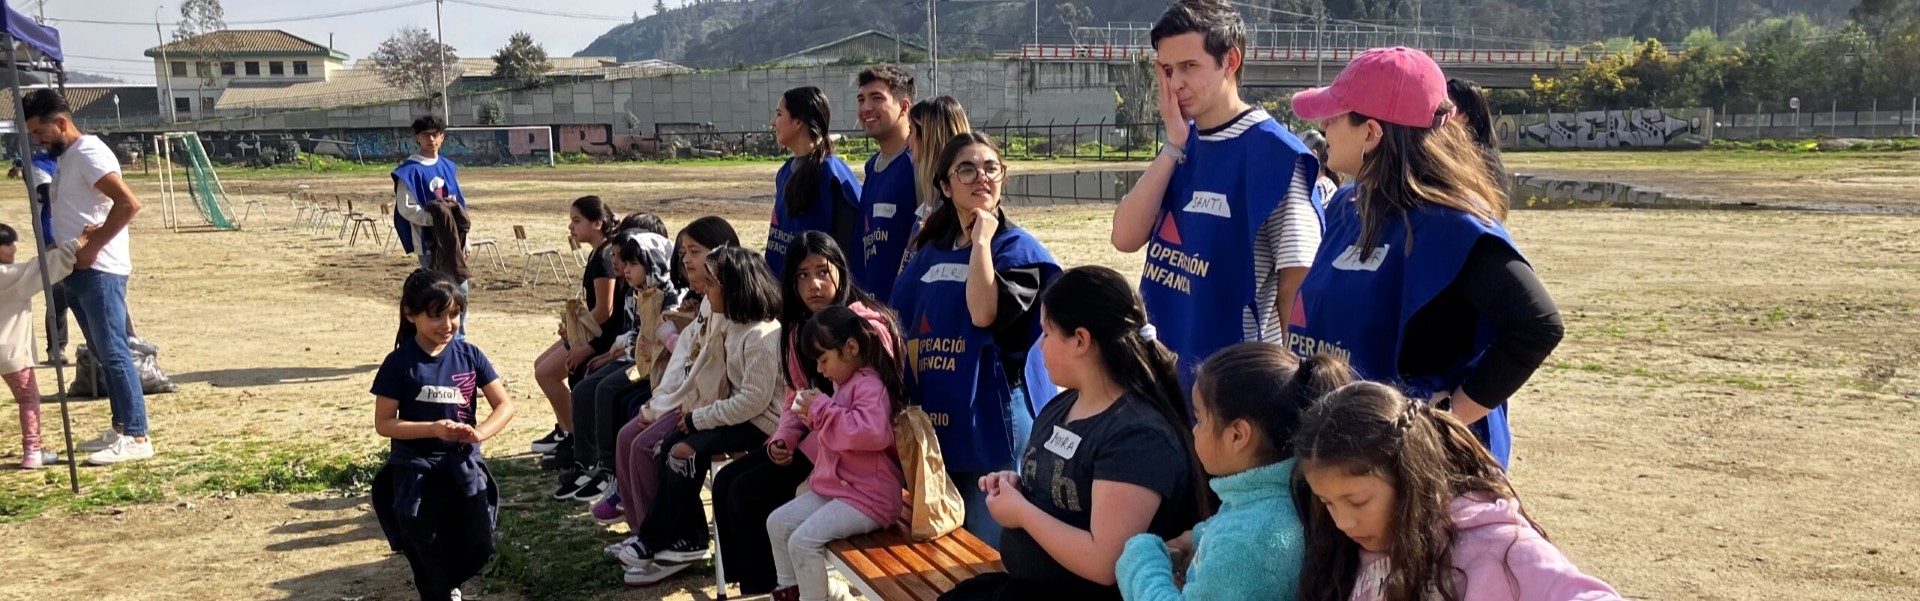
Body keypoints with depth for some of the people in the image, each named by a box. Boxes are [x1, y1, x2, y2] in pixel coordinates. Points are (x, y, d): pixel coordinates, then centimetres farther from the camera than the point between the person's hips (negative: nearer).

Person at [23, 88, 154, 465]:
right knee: (104, 354, 13)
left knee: (114, 353, -9)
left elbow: (129, 204, -24)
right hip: (78, 271, 10)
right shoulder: (65, 158, 16)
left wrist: (92, 248, -20)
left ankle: (137, 437, -8)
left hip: (100, 272, -10)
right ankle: (121, 429, 20)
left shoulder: (89, 153, -13)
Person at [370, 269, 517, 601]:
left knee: (478, 547, 4)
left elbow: (505, 405, -3)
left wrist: (481, 432, -22)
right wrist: (433, 429, -24)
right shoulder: (400, 364, -12)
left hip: (464, 467, 3)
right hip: (415, 473, -2)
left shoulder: (469, 355, -4)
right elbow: (383, 423, -11)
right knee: (427, 554, 7)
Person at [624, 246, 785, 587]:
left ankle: (654, 544, 1)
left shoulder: (761, 335, -25)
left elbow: (755, 399, -27)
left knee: (684, 453, -16)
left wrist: (700, 418, -18)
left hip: (760, 422, -10)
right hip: (741, 413, 10)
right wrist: (695, 404, -4)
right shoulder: (734, 324, 6)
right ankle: (688, 542, 3)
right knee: (669, 446, -1)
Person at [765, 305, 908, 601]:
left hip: (867, 498, -11)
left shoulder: (870, 385, -18)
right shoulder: (846, 383, 16)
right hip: (835, 488, 11)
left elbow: (874, 432, -38)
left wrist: (822, 409, -27)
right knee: (777, 522, 10)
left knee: (803, 540, -21)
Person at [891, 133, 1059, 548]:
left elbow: (984, 312, -25)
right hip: (935, 421, 6)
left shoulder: (1018, 247, -7)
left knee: (985, 547, -1)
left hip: (991, 424, -6)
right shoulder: (931, 251, 11)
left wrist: (982, 237, -17)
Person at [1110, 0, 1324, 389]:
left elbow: (1296, 282, -13)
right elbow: (1126, 238, -4)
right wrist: (1174, 146, -9)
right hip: (1165, 370, 7)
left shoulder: (1273, 152, -15)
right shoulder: (1182, 147, 6)